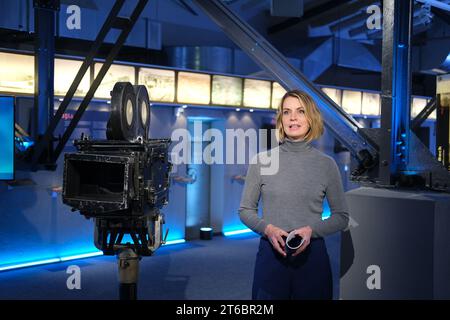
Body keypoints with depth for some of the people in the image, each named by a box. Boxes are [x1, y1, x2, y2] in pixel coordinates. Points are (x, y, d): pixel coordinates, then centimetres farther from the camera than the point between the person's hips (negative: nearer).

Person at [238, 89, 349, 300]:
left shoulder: (326, 164, 0)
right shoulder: (261, 161, -1)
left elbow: (341, 217, 6)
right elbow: (245, 210, 5)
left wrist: (311, 230, -12)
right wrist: (268, 229, -14)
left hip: (312, 255, 1)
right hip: (271, 253, 0)